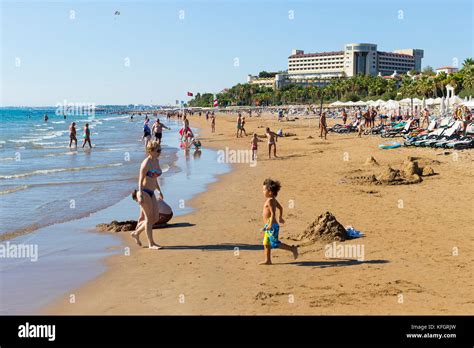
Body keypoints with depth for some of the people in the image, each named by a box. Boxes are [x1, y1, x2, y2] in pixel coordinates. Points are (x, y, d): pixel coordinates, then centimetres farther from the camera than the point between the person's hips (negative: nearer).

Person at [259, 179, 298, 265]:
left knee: (274, 244, -8)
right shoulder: (273, 200, 12)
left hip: (272, 226, -10)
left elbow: (273, 213, -26)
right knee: (266, 243, 12)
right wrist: (280, 218, 38)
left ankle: (292, 249, -1)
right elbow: (280, 208, 25)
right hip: (269, 226, 10)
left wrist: (270, 224, -30)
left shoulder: (270, 200, -18)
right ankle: (267, 260, 17)